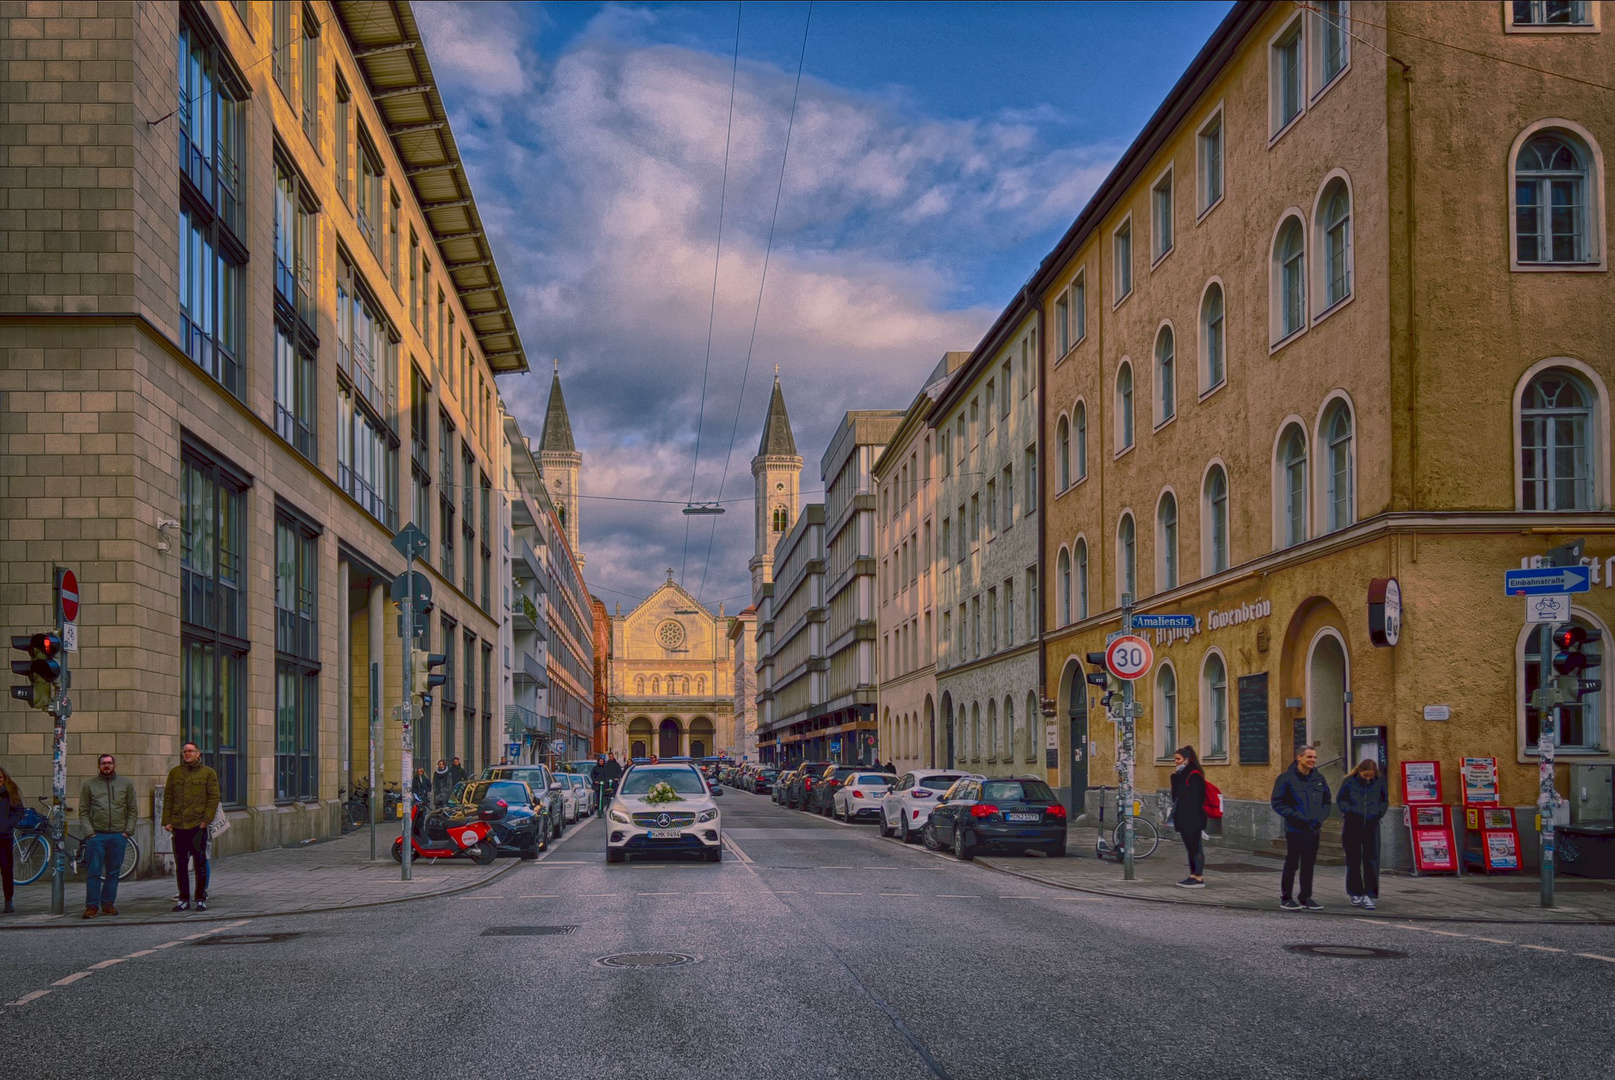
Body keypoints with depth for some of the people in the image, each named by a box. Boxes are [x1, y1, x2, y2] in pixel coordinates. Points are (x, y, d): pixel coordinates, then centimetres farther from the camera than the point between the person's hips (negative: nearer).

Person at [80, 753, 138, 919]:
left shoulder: (126, 784, 10)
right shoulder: (89, 785, 7)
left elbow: (132, 810, 11)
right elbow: (83, 812, 5)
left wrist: (127, 831, 0)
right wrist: (90, 832, -6)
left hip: (118, 836, 1)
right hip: (97, 835, -1)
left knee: (113, 873, 6)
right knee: (94, 872, -4)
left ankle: (108, 903, 14)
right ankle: (92, 906, -1)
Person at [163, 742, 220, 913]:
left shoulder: (208, 773, 2)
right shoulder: (174, 773, 10)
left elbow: (214, 798, 0)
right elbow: (168, 798, 10)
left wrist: (206, 820, -9)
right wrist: (167, 821, 1)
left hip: (198, 824, -3)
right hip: (178, 825, 3)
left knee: (200, 864, 1)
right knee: (181, 864, 6)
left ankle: (201, 899, 9)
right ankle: (183, 899, 14)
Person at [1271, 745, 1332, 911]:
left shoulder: (1319, 778, 9)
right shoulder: (1286, 778, -7)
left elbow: (1326, 801, 17)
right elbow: (1277, 803, -8)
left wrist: (1320, 818, -1)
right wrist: (1298, 817, -16)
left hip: (1314, 829, 5)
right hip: (1294, 829, -5)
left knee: (1309, 865, 11)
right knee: (1291, 864, 0)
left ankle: (1305, 897, 20)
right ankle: (1286, 897, 10)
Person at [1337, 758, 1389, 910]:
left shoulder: (1379, 782, 1)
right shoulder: (1349, 782, -3)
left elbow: (1385, 801, 13)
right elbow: (1340, 800, 3)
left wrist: (1379, 813, -3)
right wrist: (1349, 811, -13)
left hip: (1371, 826, 1)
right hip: (1352, 826, -1)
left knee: (1371, 860, -6)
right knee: (1353, 860, 6)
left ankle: (1369, 895, -4)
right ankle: (1355, 893, 16)